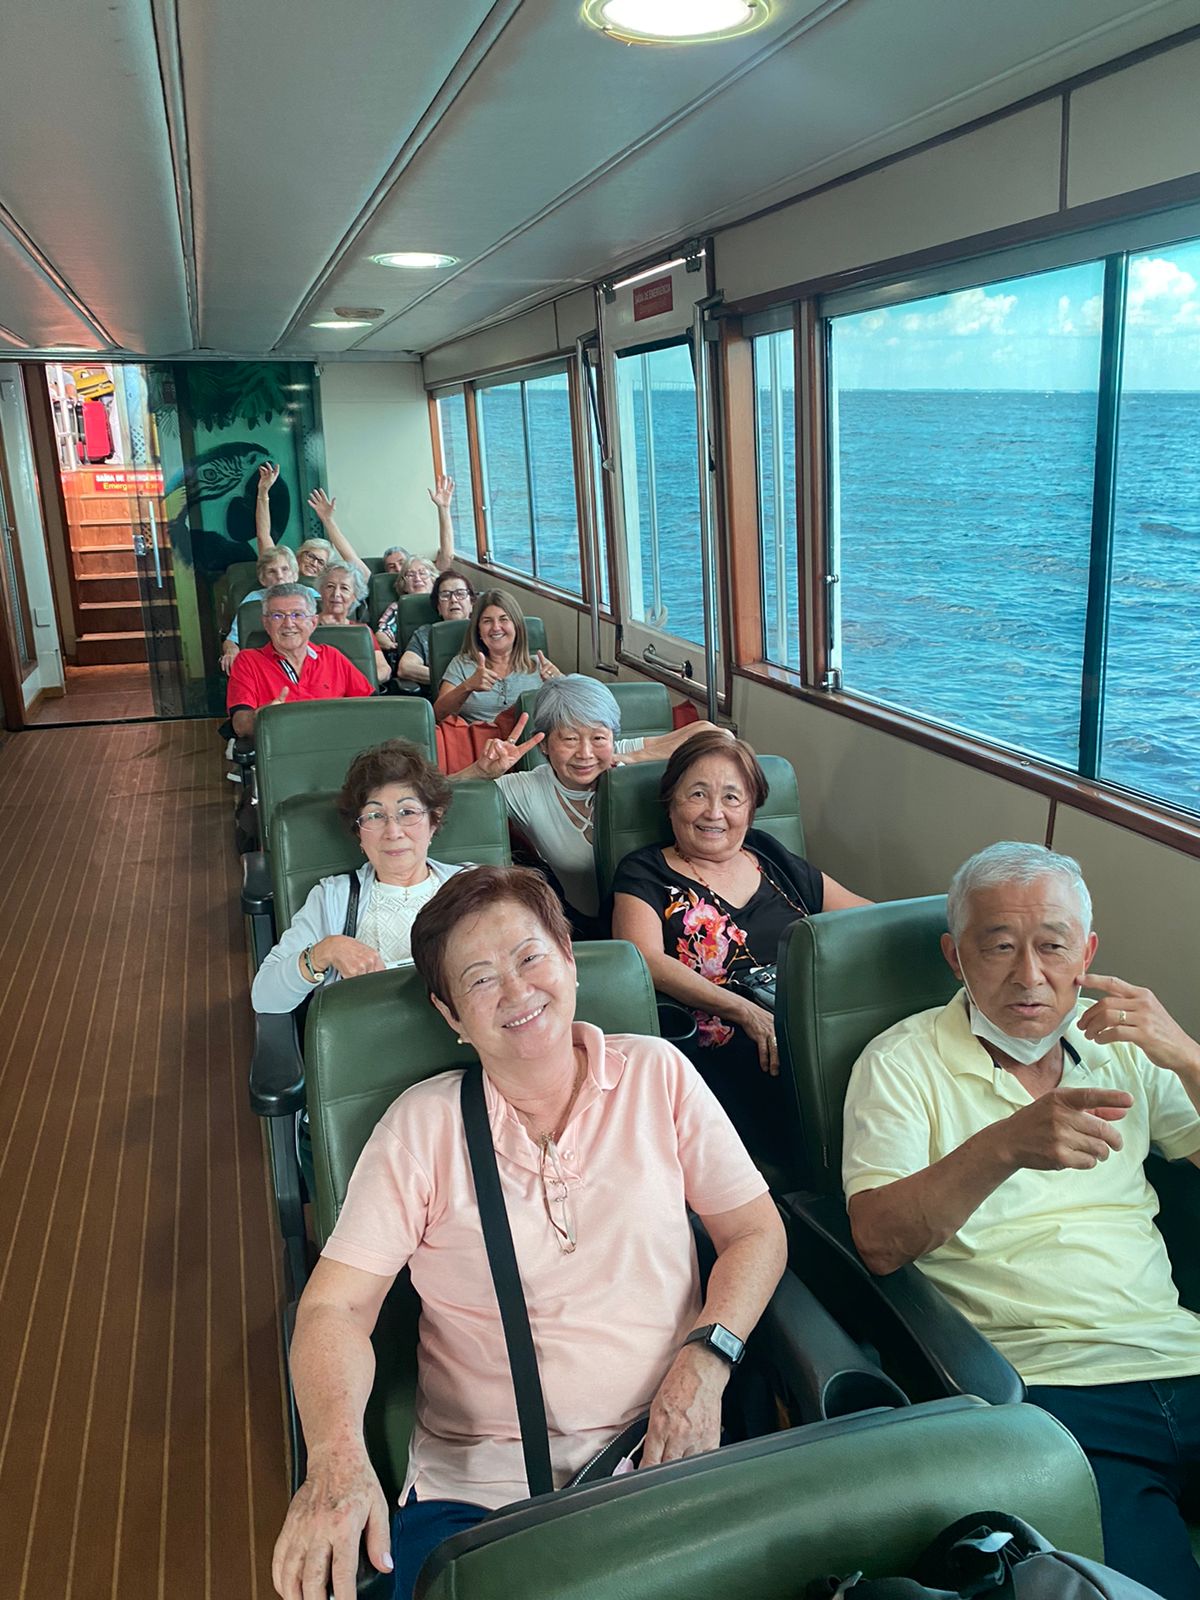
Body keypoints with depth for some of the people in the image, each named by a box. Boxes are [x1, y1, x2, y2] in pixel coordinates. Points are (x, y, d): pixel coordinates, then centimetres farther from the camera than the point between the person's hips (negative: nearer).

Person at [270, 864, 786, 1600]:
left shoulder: (656, 1074, 2)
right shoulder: (423, 1124, 0)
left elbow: (755, 1232, 6)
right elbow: (336, 1305, -4)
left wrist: (706, 1359, -11)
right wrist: (336, 1455, -23)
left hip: (662, 1456, 1)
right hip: (476, 1482, 0)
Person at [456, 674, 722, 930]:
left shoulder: (622, 758, -11)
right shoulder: (529, 792, -14)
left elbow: (709, 734, -15)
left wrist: (634, 758, -18)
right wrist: (484, 771, -33)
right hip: (582, 928, 2)